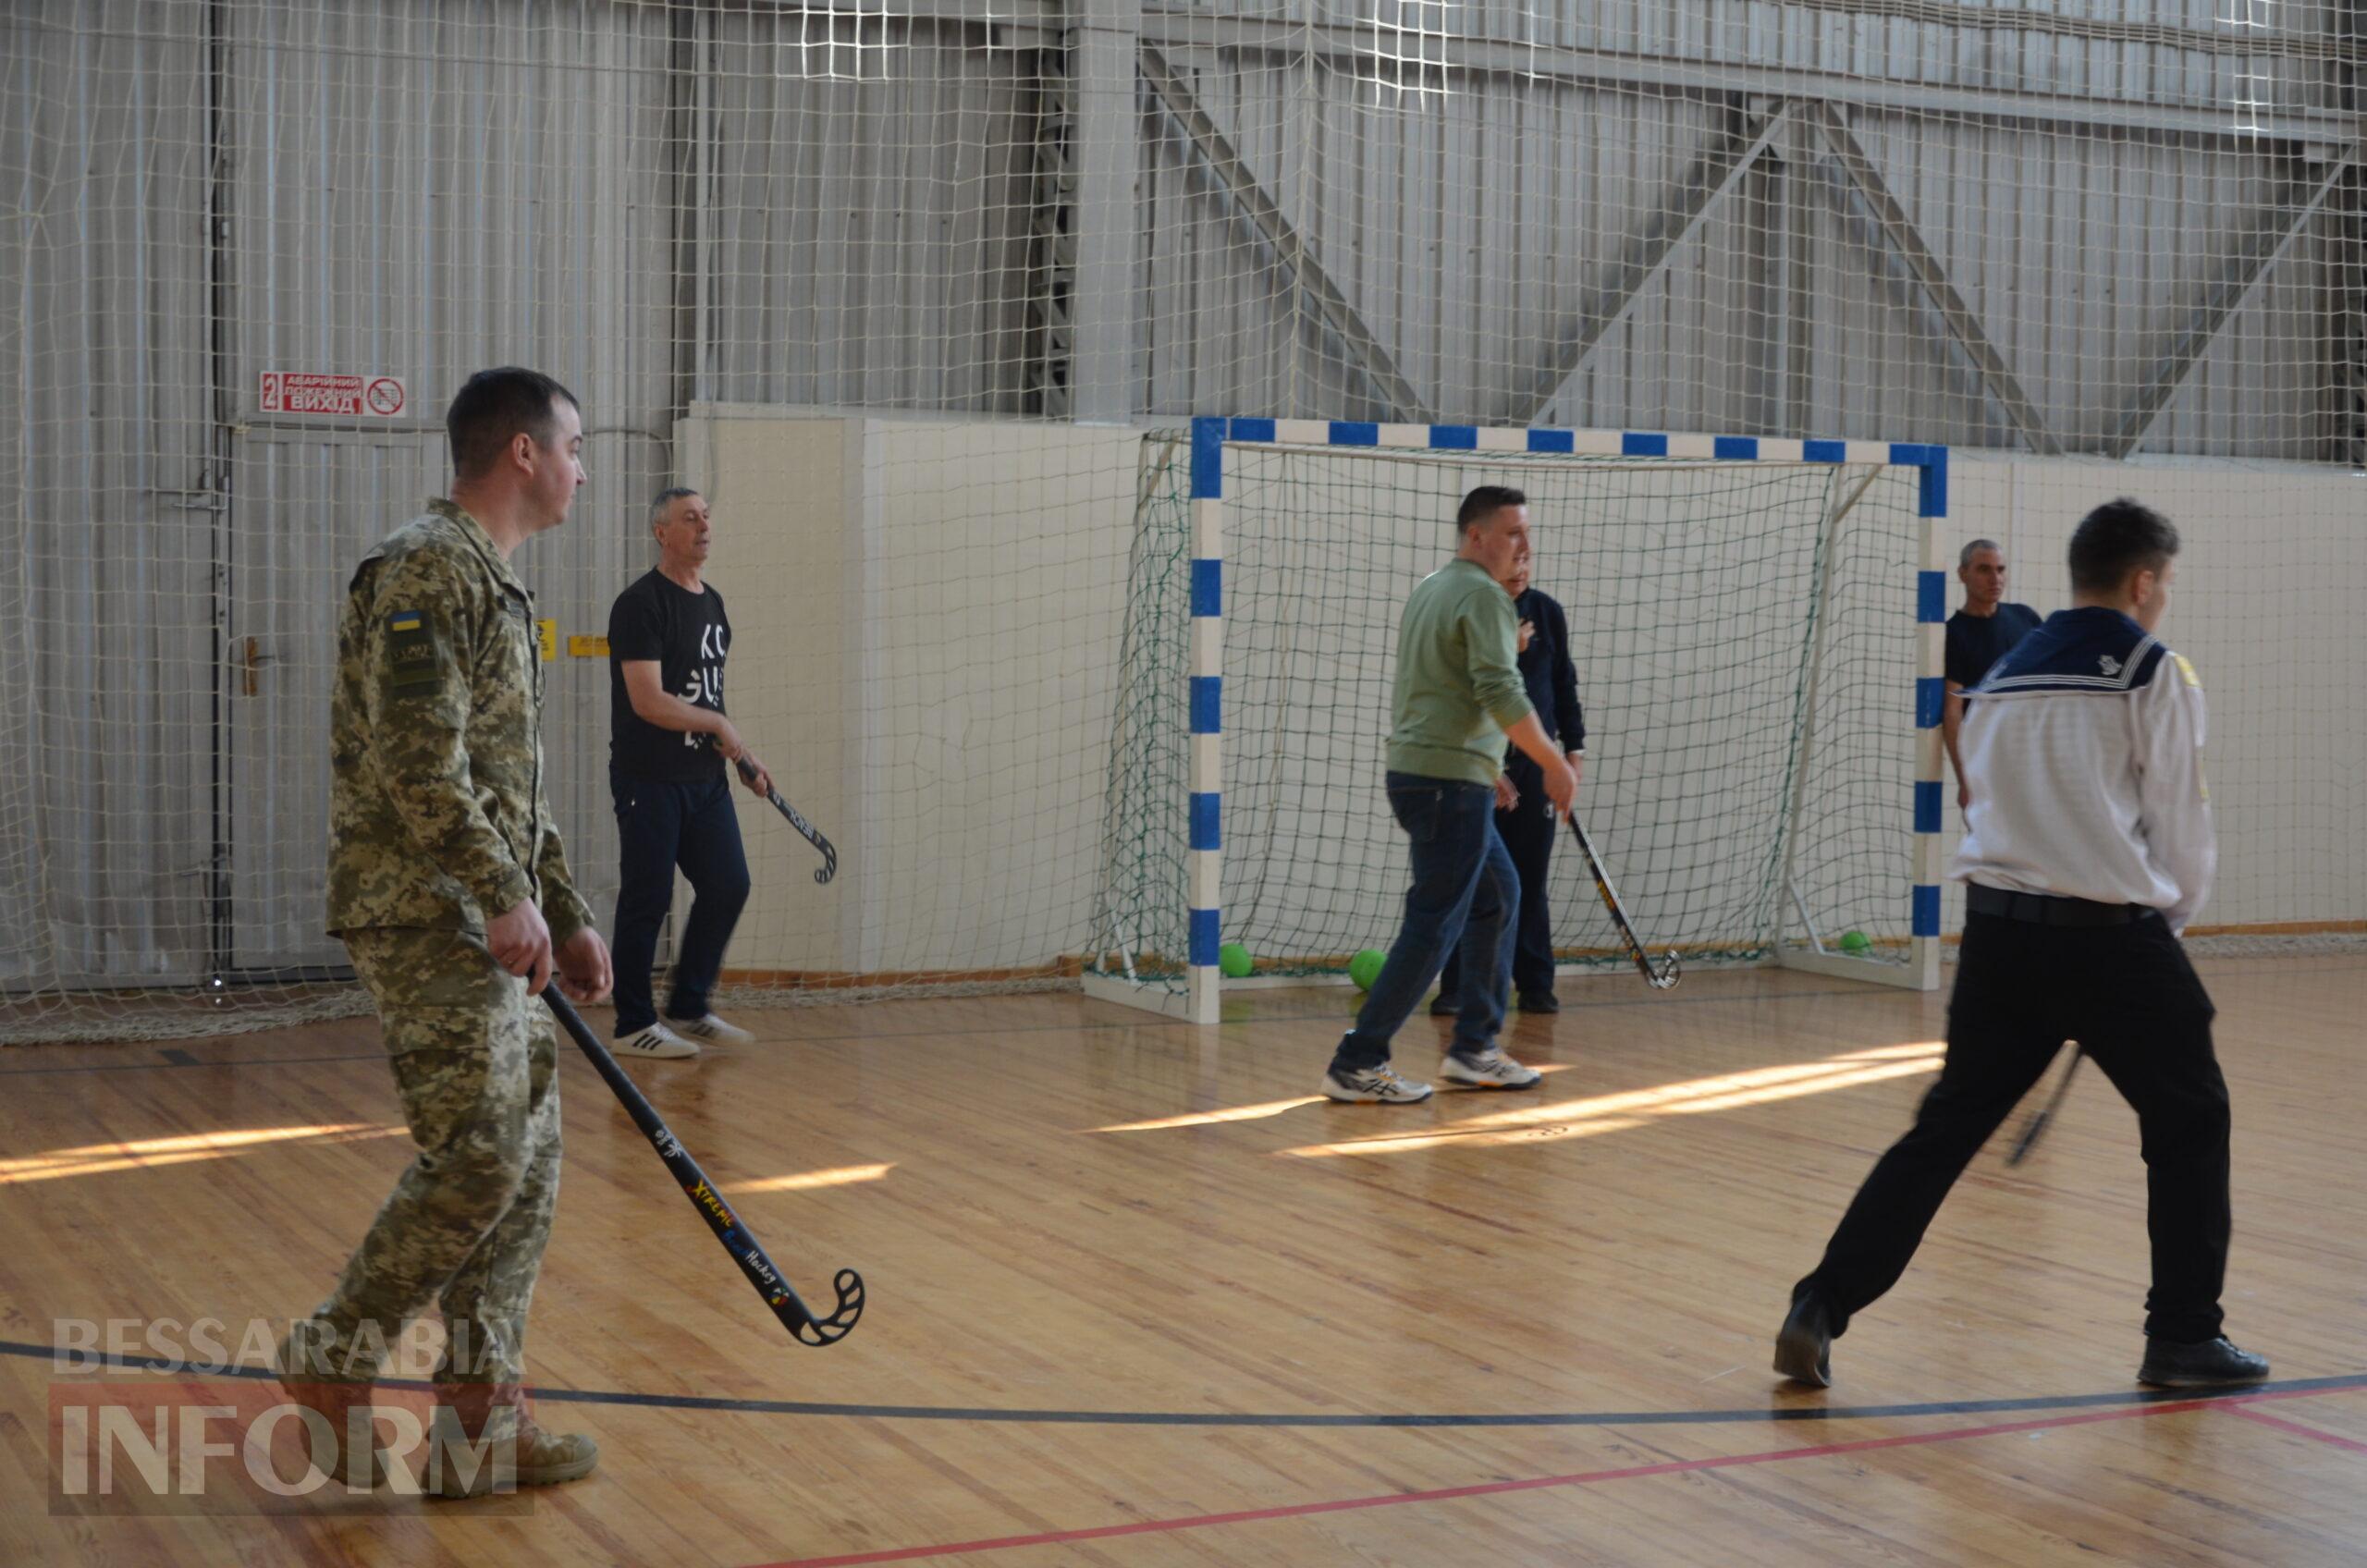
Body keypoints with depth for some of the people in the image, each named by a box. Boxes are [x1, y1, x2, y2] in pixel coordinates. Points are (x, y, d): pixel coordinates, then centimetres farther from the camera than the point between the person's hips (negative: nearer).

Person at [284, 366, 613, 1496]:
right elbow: (417, 767, -21)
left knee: (528, 1158, 8)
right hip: (426, 922, -10)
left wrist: (567, 916, 21)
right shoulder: (425, 573, -12)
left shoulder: (494, 585, 20)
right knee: (477, 1159, -11)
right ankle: (328, 1368, 5)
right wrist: (505, 896, -20)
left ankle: (477, 1416, 12)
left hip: (489, 929, 10)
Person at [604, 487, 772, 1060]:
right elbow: (649, 702, -20)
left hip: (705, 778, 8)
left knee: (728, 887, 7)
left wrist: (743, 759, 16)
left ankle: (688, 1009, 20)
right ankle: (634, 1025, 8)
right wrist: (719, 726, -11)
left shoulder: (712, 603, 14)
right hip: (649, 781, -8)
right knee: (647, 900, -2)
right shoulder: (642, 603, -13)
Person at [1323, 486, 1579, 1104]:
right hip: (1452, 781, -10)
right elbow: (1501, 693, -22)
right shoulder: (1483, 595, -12)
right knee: (1435, 925, -7)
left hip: (1416, 770, 10)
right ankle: (1357, 1064, -6)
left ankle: (1472, 1049, 21)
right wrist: (1554, 764, -15)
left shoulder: (1427, 589, 18)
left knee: (1498, 896, 19)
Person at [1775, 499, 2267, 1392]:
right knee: (2188, 1123, 14)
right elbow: (2183, 829, -4)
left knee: (1945, 1129, 9)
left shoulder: (2003, 678, 14)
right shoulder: (2155, 673, -4)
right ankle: (2183, 1337, 17)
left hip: (2000, 933, 5)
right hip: (2113, 938, -5)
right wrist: (2167, 919, 15)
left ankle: (1820, 1310, 2)